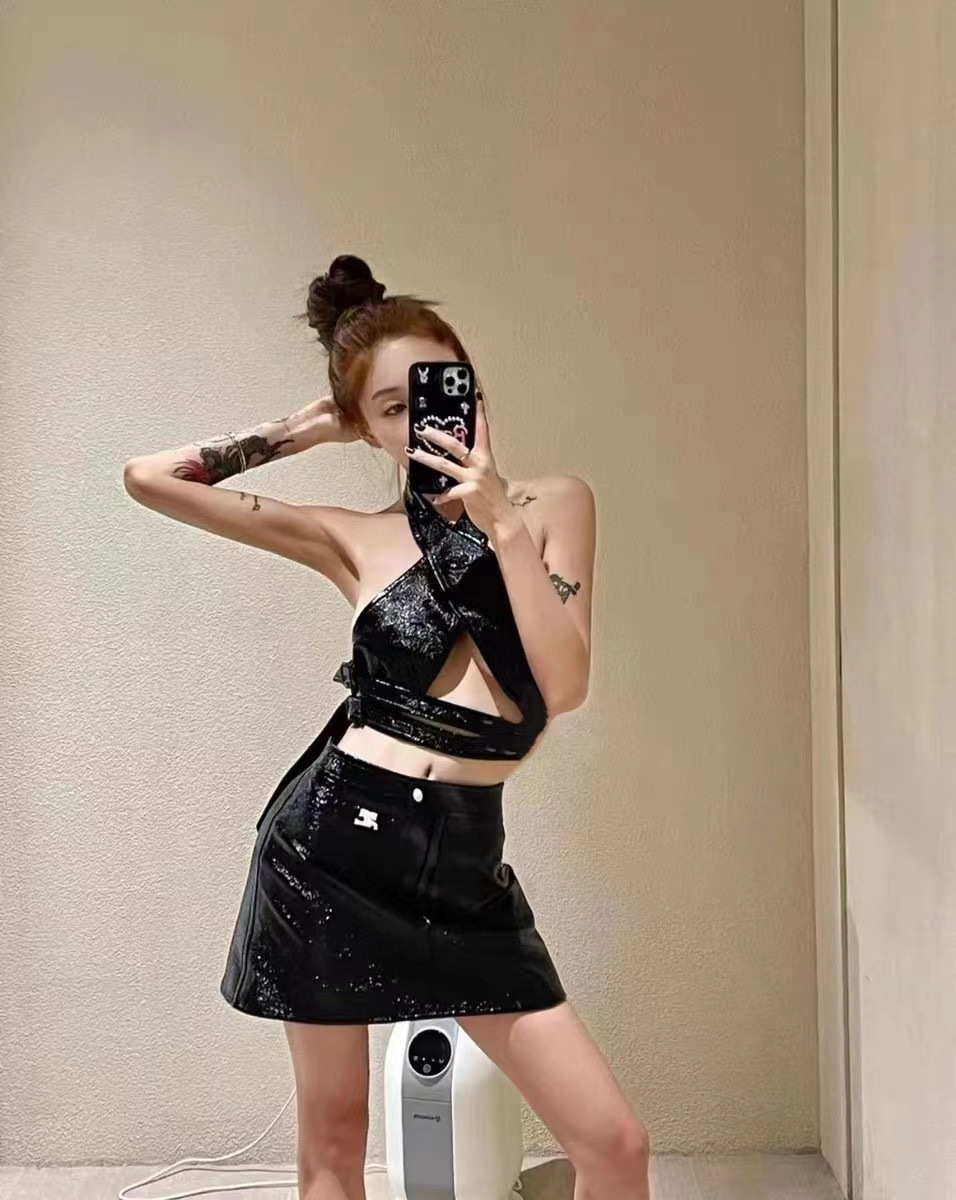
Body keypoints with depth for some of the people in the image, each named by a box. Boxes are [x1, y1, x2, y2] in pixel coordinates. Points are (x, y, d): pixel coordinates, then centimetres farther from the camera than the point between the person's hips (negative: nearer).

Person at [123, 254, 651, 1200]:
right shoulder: (355, 539, 3)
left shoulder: (553, 503, 4)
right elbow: (147, 477, 2)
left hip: (464, 864, 1)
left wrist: (502, 521, -12)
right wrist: (305, 429, 7)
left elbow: (565, 685, -8)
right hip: (333, 840, 0)